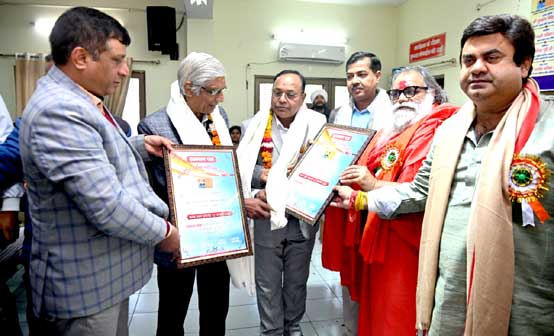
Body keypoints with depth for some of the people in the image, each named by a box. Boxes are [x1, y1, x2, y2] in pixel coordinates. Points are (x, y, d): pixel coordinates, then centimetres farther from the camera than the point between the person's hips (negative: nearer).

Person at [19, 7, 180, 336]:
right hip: (86, 285, -10)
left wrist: (140, 145, 8)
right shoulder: (58, 111, -26)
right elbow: (106, 206, -31)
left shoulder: (76, 101, 9)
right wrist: (162, 231, -15)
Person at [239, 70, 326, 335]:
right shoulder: (254, 127, -3)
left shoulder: (317, 125, -6)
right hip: (266, 216, 0)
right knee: (267, 283, 12)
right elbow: (240, 167, -3)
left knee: (297, 280, 19)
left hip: (302, 217, 0)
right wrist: (266, 176, -20)